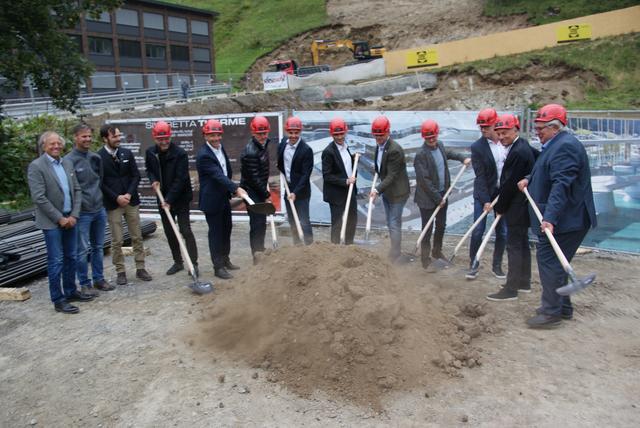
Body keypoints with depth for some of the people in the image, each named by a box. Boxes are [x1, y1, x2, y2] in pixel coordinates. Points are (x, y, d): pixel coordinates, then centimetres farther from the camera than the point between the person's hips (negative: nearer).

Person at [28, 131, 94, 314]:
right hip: (51, 222, -6)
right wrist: (59, 218, -14)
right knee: (56, 261, -1)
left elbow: (77, 190, 10)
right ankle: (58, 300, 7)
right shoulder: (36, 166, -9)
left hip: (69, 219, 6)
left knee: (70, 257, 13)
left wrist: (74, 215, -2)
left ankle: (71, 292, 27)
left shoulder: (66, 164, 10)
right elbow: (39, 198, -15)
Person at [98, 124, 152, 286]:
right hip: (112, 204, -3)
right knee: (117, 240, 3)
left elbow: (136, 175, 5)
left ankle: (140, 268, 16)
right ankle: (120, 271, 14)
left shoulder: (127, 153, 5)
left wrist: (129, 194, -8)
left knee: (137, 237, 7)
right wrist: (116, 197, -12)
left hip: (131, 201, 4)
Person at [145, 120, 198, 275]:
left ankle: (193, 263, -1)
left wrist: (169, 200, -23)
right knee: (169, 232, 12)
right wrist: (153, 180, -4)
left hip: (181, 198, -6)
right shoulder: (150, 152, 0)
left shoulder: (180, 154, -17)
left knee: (185, 230, -8)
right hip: (163, 198, 6)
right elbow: (149, 169, 19)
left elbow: (180, 179, -20)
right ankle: (177, 262, 26)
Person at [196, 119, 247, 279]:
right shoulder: (203, 155, -22)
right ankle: (218, 267, 12)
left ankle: (225, 260, 34)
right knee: (216, 233, 1)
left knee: (226, 229, 18)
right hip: (212, 200, -9)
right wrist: (236, 188, -42)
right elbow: (219, 176, -33)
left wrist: (232, 191, 10)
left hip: (224, 198, 9)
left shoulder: (221, 147, 5)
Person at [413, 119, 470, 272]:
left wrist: (462, 158, 21)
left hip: (442, 195, 7)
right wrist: (437, 198, -19)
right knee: (427, 229, 2)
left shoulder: (440, 145, 2)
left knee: (441, 225, 18)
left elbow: (447, 153, 29)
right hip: (427, 198, -7)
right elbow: (424, 180, -22)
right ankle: (426, 260, 14)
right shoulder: (421, 155, -21)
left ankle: (437, 251, 38)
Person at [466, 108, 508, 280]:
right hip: (484, 193, -3)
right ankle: (473, 265, 11)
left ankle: (497, 265, 22)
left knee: (502, 231, 8)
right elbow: (480, 175, -13)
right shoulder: (477, 147, -10)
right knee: (478, 230, -2)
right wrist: (485, 200, -17)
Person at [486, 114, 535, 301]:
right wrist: (501, 205, 14)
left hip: (516, 207, -10)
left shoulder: (518, 152, -21)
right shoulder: (522, 146, 10)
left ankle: (511, 289, 1)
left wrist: (500, 207, -9)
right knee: (522, 244, 17)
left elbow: (510, 184, -19)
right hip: (522, 205, 10)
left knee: (514, 247, -5)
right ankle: (524, 282, 28)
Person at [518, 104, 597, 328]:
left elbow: (561, 185, -29)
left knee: (548, 260, -6)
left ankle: (551, 312, 3)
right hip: (561, 219, 11)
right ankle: (563, 307, 29)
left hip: (564, 220, -11)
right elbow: (549, 175, 28)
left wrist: (550, 218, -36)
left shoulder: (565, 146, -19)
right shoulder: (557, 144, 16)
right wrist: (529, 179, 9)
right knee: (555, 262, 17)